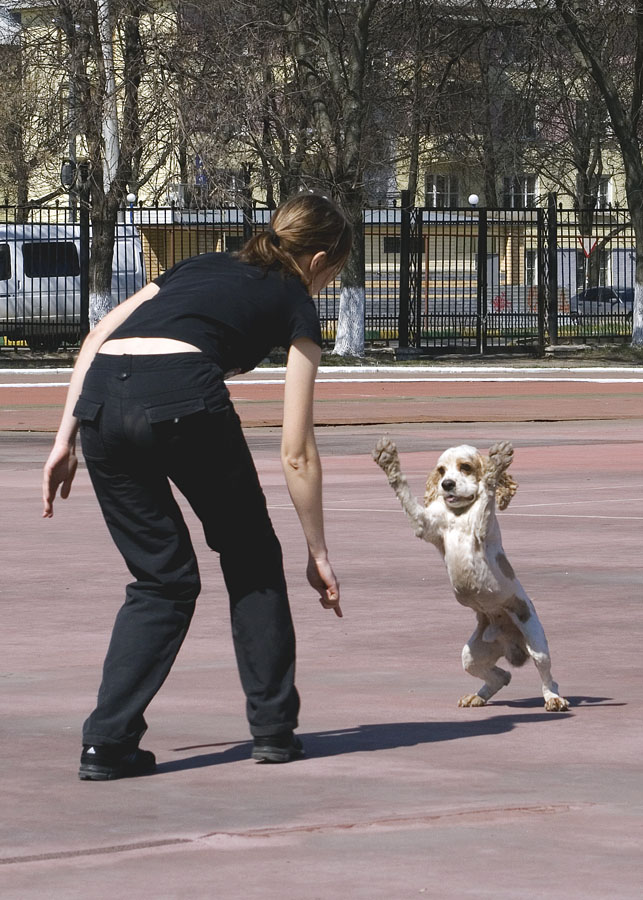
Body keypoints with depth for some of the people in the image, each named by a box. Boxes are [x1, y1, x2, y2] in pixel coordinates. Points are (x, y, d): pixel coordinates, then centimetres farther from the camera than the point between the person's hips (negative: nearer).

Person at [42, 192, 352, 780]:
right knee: (251, 560, 18)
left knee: (162, 577, 17)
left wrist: (66, 438, 19)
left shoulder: (202, 267, 34)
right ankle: (274, 729, 21)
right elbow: (297, 451, 15)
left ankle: (108, 742, 6)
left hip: (101, 398, 5)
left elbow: (97, 338, 20)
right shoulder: (294, 304, 20)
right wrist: (318, 552, 22)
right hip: (182, 395, -5)